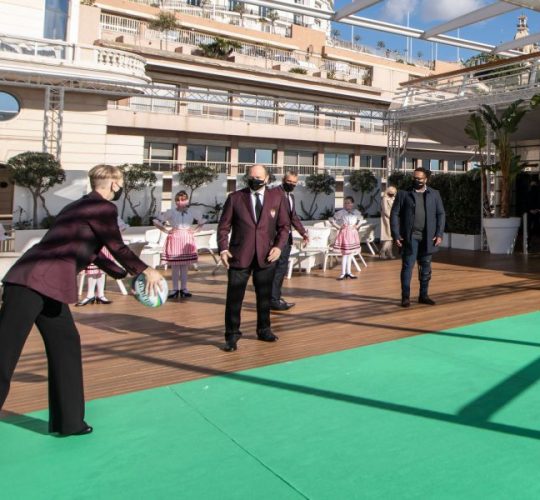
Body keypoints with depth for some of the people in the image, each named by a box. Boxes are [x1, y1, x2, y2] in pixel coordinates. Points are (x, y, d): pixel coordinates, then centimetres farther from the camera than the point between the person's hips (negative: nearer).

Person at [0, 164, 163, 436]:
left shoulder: (78, 206, 25)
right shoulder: (103, 207, -3)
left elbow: (90, 251, 33)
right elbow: (116, 247, -1)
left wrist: (124, 274, 39)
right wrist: (145, 271, 11)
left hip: (46, 284, 9)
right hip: (36, 282, -9)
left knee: (66, 344, 14)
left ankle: (68, 420, 21)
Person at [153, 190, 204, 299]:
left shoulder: (191, 212, 4)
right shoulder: (170, 212, -2)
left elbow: (203, 221, 18)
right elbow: (156, 221, 2)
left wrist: (195, 230, 5)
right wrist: (166, 230, -4)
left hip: (187, 240, 2)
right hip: (174, 240, -2)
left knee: (185, 266, 5)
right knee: (175, 267, 2)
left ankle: (184, 289, 14)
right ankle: (175, 289, 10)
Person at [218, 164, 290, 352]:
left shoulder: (277, 197, 5)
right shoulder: (235, 198, 1)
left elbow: (284, 225, 7)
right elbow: (223, 226, 1)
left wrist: (279, 246, -8)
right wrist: (223, 249, -11)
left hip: (266, 256, 2)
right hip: (239, 255, -2)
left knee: (265, 295, 14)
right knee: (234, 297, -1)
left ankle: (264, 330, 31)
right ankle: (232, 335, 10)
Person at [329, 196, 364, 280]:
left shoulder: (356, 212, 4)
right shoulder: (341, 212, -8)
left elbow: (361, 219, 23)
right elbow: (331, 220, -5)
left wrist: (357, 226, 9)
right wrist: (338, 227, -7)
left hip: (353, 234, 4)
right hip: (344, 234, -4)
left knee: (350, 254, 9)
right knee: (345, 254, -5)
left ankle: (348, 272, 18)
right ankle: (343, 273, 1)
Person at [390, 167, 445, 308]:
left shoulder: (434, 194, 9)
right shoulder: (403, 193, 2)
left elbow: (441, 214, 8)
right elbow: (395, 214, -1)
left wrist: (439, 234, -2)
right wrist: (396, 235, -9)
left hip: (428, 237, 3)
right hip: (410, 237, -3)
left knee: (426, 268, 9)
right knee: (407, 267, -1)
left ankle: (423, 295, 19)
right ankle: (405, 297, 5)